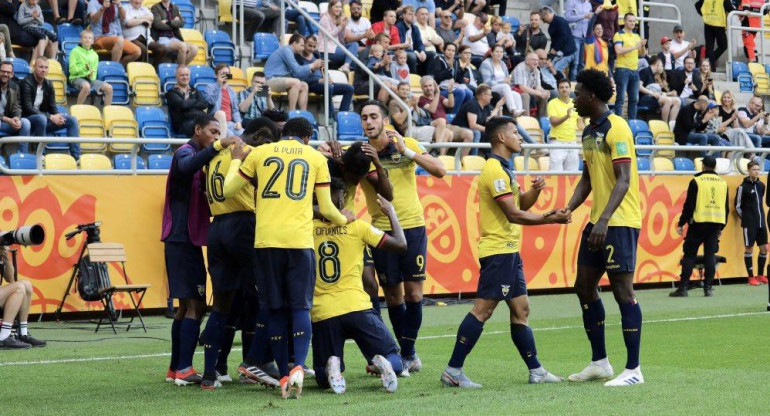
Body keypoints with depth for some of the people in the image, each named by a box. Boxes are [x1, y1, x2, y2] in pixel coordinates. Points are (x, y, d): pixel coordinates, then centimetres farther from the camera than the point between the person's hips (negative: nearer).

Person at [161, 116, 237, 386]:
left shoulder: (198, 155, 21)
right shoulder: (186, 152, -8)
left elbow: (203, 201, 20)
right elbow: (187, 166, -35)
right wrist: (218, 146, -41)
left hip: (185, 240, 10)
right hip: (184, 240, -10)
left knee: (186, 306, 12)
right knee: (195, 305, -12)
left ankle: (175, 369, 16)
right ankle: (184, 369, -15)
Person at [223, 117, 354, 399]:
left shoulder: (258, 153, 11)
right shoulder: (316, 158, 10)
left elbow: (228, 190, 14)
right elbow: (326, 209, 10)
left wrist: (236, 161, 30)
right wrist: (344, 220, 31)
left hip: (266, 241, 1)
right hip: (300, 241, -1)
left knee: (275, 310, 8)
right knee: (300, 307, 2)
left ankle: (284, 376, 7)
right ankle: (298, 367, -19)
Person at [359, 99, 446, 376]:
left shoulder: (407, 144, -2)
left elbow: (439, 171, -11)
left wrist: (406, 151, -21)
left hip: (412, 226, -1)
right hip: (381, 228, 1)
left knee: (413, 291, -4)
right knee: (392, 294, 2)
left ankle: (407, 353, 5)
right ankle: (409, 354, 11)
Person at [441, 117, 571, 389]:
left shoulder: (502, 169, 18)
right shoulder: (495, 170, -14)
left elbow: (521, 204, 20)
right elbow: (513, 214, -18)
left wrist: (535, 190, 0)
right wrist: (550, 219, -15)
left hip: (509, 251, 10)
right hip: (498, 251, -10)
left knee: (520, 310, 11)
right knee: (483, 310, -11)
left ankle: (536, 371, 16)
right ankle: (453, 371, -10)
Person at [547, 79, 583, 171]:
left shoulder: (575, 104, 12)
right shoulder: (553, 103, -2)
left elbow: (580, 122, 18)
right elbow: (553, 122, -14)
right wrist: (566, 116, -30)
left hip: (572, 142, 5)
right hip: (557, 141, -5)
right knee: (556, 172, -11)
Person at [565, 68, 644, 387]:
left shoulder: (616, 128, -14)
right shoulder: (589, 132, 13)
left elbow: (623, 180, -21)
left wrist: (604, 220, -29)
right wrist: (569, 209, 5)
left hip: (620, 222, -10)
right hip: (597, 222, 10)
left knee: (622, 290, -7)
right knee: (584, 287, 11)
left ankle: (633, 370, -3)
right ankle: (599, 363, 21)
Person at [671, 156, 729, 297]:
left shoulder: (696, 181, -4)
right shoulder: (723, 183, 10)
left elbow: (689, 205, -8)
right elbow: (726, 208, 15)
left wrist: (681, 224, -2)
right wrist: (721, 227, 23)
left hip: (699, 222, -4)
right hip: (716, 223, 4)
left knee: (689, 255, -1)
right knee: (710, 254, 7)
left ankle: (683, 288, -5)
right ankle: (708, 288, 2)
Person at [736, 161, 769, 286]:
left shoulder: (761, 185, 9)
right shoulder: (743, 187, -8)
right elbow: (738, 206, -3)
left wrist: (761, 217, 16)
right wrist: (745, 219, 2)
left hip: (761, 223, 6)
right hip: (749, 224, -6)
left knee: (764, 249, 6)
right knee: (749, 248, -2)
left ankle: (760, 275, 17)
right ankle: (751, 277, 4)